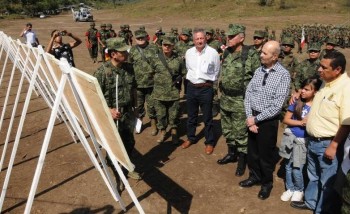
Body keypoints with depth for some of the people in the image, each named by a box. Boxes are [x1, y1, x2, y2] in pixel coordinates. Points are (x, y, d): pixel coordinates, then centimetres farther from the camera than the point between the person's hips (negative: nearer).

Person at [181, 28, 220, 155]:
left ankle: (209, 142, 23)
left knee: (207, 118, 8)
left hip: (206, 88, -4)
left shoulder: (213, 52, -10)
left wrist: (208, 81, 8)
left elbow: (216, 71, 2)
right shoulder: (189, 52, 1)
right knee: (191, 116, 17)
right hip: (191, 87, 4)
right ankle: (190, 138, 35)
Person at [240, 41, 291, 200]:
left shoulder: (283, 75, -13)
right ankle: (254, 176, 41)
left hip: (268, 120, -5)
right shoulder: (259, 71, 3)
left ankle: (267, 183, 33)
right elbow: (248, 93, 1)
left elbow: (277, 106, -17)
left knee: (266, 153, 11)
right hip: (253, 117, 5)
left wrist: (256, 119, -15)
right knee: (252, 150, 18)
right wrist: (249, 117, -11)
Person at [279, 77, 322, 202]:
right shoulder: (296, 103, -3)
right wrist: (301, 122, -15)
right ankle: (290, 188, 34)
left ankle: (299, 190, 28)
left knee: (297, 169, 0)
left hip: (303, 141, -2)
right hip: (290, 138, 3)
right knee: (288, 166, 13)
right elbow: (285, 120, -3)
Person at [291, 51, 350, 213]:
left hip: (328, 144, -8)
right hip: (312, 140, 8)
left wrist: (333, 146, -20)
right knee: (313, 176, 25)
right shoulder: (326, 83, 4)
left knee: (328, 182, 11)